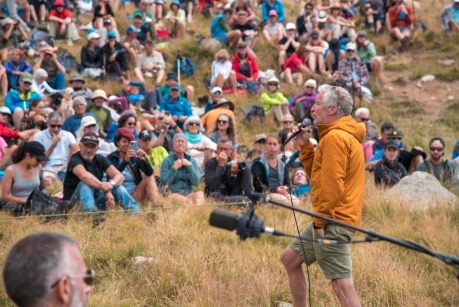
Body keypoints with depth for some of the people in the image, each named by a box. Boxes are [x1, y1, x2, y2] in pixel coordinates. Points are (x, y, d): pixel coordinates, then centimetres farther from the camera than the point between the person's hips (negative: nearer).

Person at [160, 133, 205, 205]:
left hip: (189, 193, 3)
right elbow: (164, 183, -6)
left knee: (200, 194, -32)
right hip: (173, 194, -3)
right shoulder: (167, 161, 5)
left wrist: (189, 166, -6)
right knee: (188, 201, -35)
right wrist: (174, 168, -13)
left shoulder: (192, 161, 14)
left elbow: (196, 183, 1)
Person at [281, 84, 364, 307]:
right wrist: (305, 147, 11)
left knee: (341, 283, -14)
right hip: (333, 219, 11)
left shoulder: (334, 137, -15)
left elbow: (332, 183, -22)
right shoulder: (344, 135, 18)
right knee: (290, 258, 22)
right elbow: (318, 175, 21)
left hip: (333, 221, -11)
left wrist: (320, 220, -16)